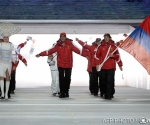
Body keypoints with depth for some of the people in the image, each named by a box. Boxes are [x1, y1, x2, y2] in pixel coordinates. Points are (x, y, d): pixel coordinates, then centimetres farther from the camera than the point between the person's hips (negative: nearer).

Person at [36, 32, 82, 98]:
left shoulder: (70, 44, -5)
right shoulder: (58, 45, -2)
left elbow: (76, 50, -13)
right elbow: (50, 51, -5)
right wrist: (40, 54, -12)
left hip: (68, 65, 0)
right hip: (60, 65, 0)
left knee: (67, 79, 7)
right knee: (61, 79, -1)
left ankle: (66, 92, 20)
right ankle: (62, 92, 4)